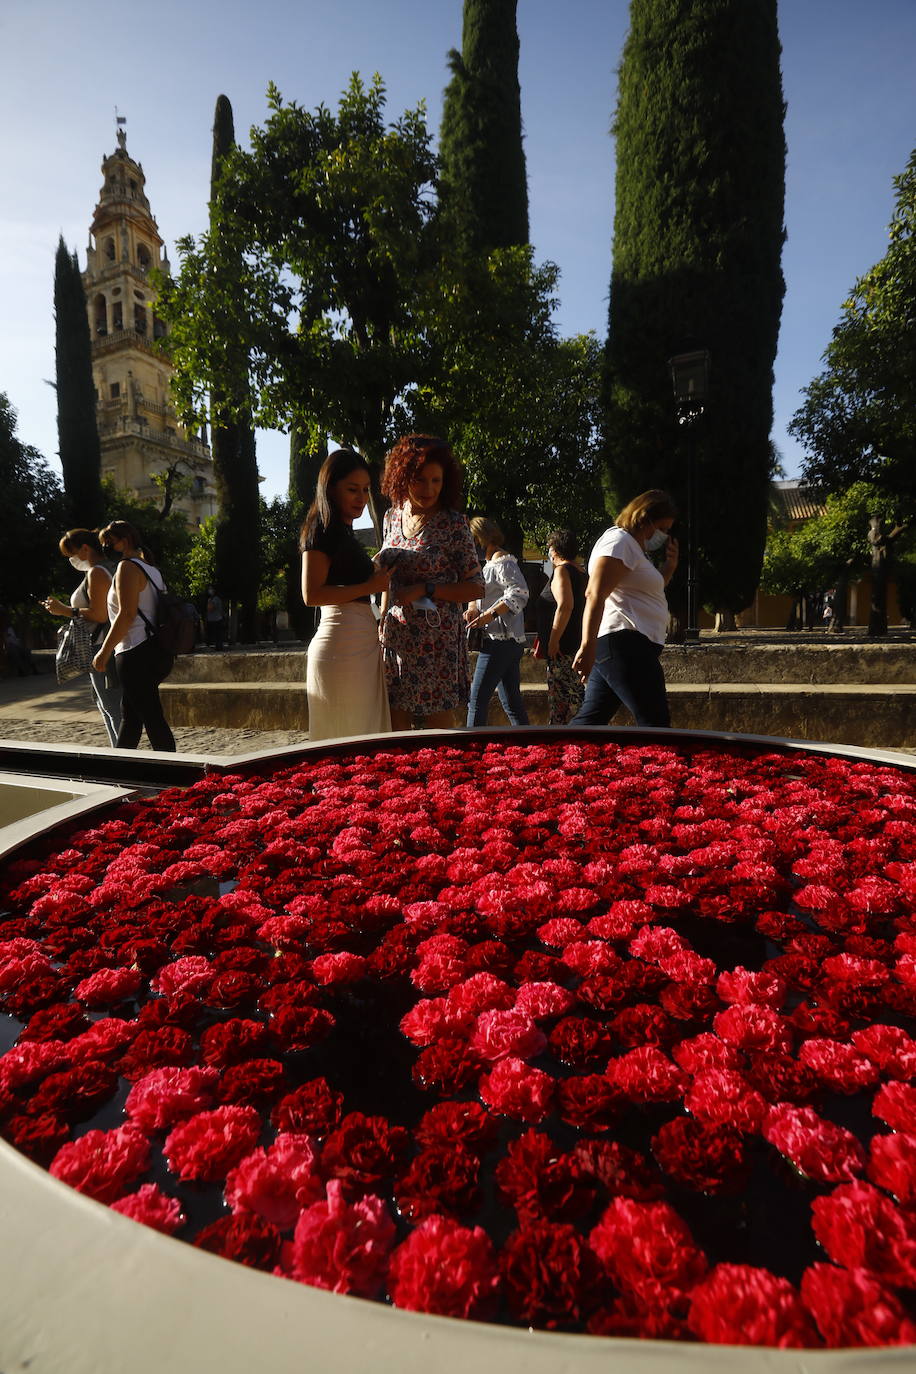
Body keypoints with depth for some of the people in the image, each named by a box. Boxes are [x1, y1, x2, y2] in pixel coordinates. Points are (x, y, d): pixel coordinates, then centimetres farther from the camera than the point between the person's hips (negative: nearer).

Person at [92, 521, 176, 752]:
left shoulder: (127, 567, -8)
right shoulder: (152, 569, 20)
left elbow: (126, 614, -17)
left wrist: (104, 651, -13)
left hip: (137, 654, -10)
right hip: (154, 652, 10)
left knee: (152, 718, -7)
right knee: (129, 716, 16)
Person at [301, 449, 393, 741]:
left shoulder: (344, 531, 22)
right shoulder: (323, 528, -6)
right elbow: (311, 594, -16)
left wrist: (378, 575, 17)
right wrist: (370, 586, -14)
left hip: (362, 644, 9)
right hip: (342, 645, -9)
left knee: (365, 738, 10)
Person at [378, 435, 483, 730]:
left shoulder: (452, 522, -7)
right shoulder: (392, 516, 8)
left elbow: (475, 586, -7)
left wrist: (424, 590, -16)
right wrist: (382, 620, 16)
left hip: (437, 638, -5)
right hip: (396, 636, 5)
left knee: (439, 730, 2)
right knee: (395, 729, 8)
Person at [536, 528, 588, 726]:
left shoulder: (562, 570, -9)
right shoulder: (581, 573, 20)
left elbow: (565, 605, -23)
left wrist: (553, 641, -21)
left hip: (562, 647, -10)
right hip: (577, 646, 10)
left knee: (561, 696, -10)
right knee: (574, 693, 13)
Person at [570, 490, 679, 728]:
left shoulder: (634, 548, 26)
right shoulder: (619, 541, -6)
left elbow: (649, 593, 37)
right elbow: (595, 594, -20)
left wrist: (669, 567, 20)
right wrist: (588, 647, -29)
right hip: (625, 644, -11)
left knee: (591, 717, 11)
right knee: (655, 722, -11)